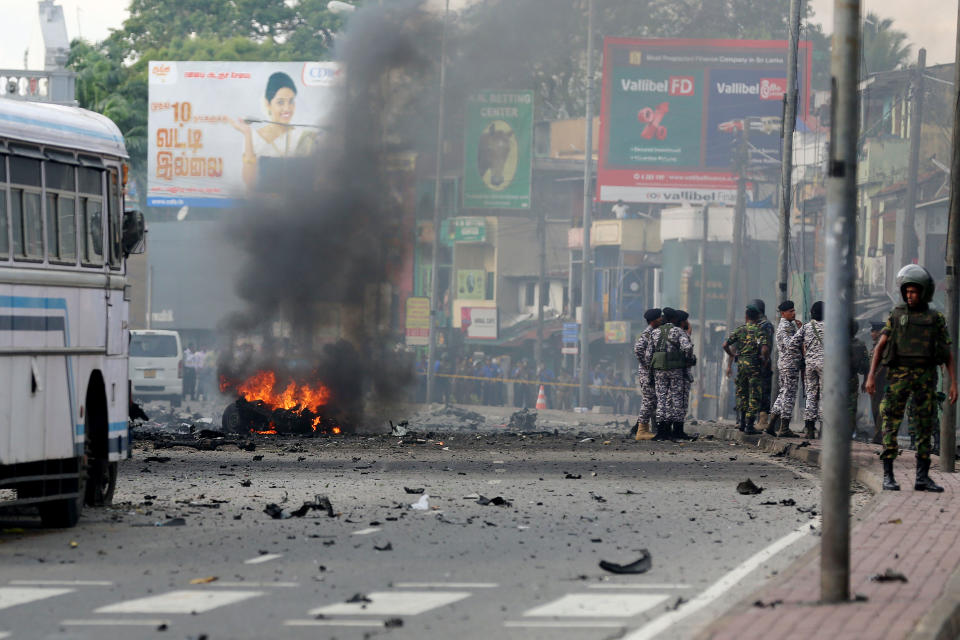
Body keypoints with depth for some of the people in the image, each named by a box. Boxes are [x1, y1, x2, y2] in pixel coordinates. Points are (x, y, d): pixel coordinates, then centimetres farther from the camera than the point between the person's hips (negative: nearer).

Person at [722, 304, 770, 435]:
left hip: (741, 364, 4)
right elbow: (765, 348, -21)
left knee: (742, 393, 19)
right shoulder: (759, 331, -7)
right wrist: (764, 358, -3)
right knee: (754, 395, 1)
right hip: (754, 365, -4)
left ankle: (743, 422, 18)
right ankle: (749, 426, -3)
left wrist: (732, 355, 13)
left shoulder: (740, 329, 4)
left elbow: (725, 345, 0)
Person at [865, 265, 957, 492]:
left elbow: (948, 354, 8)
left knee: (925, 428, 2)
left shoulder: (936, 319, 8)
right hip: (899, 375, -1)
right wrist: (871, 375, -9)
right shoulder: (896, 316, 7)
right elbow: (880, 346, 2)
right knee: (891, 424, -7)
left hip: (926, 377, 1)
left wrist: (953, 384, 0)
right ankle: (888, 476, -5)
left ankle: (923, 477, 8)